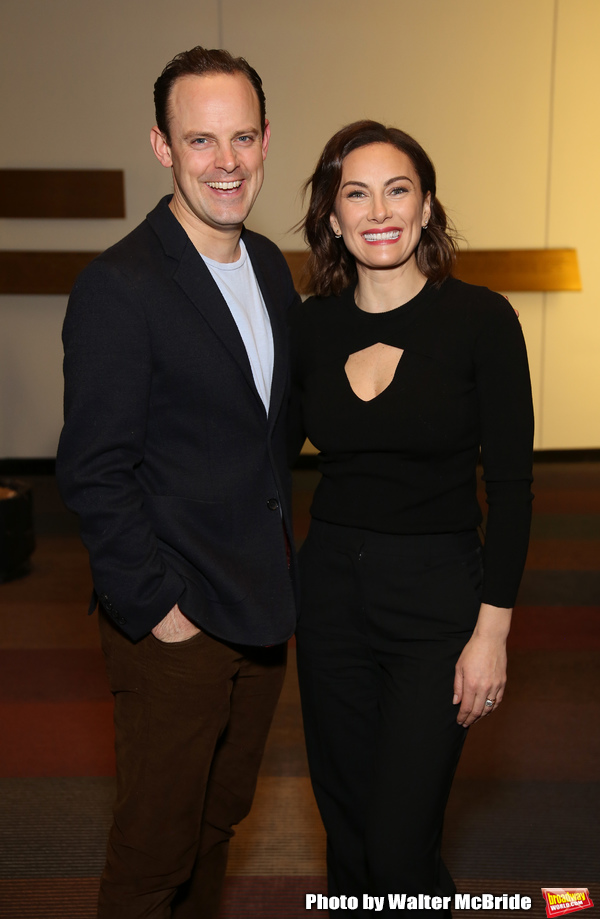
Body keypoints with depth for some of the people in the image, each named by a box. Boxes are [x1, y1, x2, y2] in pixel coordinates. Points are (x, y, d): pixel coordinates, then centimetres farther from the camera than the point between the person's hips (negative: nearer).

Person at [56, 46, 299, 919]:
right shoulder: (118, 287, -17)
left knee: (222, 815, 24)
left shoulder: (270, 265, 7)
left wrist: (282, 562, 10)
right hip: (173, 625, -7)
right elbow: (94, 472, -17)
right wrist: (156, 608, -15)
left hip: (262, 610, 7)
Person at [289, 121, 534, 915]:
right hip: (331, 590, 4)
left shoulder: (480, 319, -10)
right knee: (347, 831, 17)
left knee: (400, 847, 0)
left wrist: (492, 630, -11)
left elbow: (511, 486, -9)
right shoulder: (311, 326, 1)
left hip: (438, 596, -3)